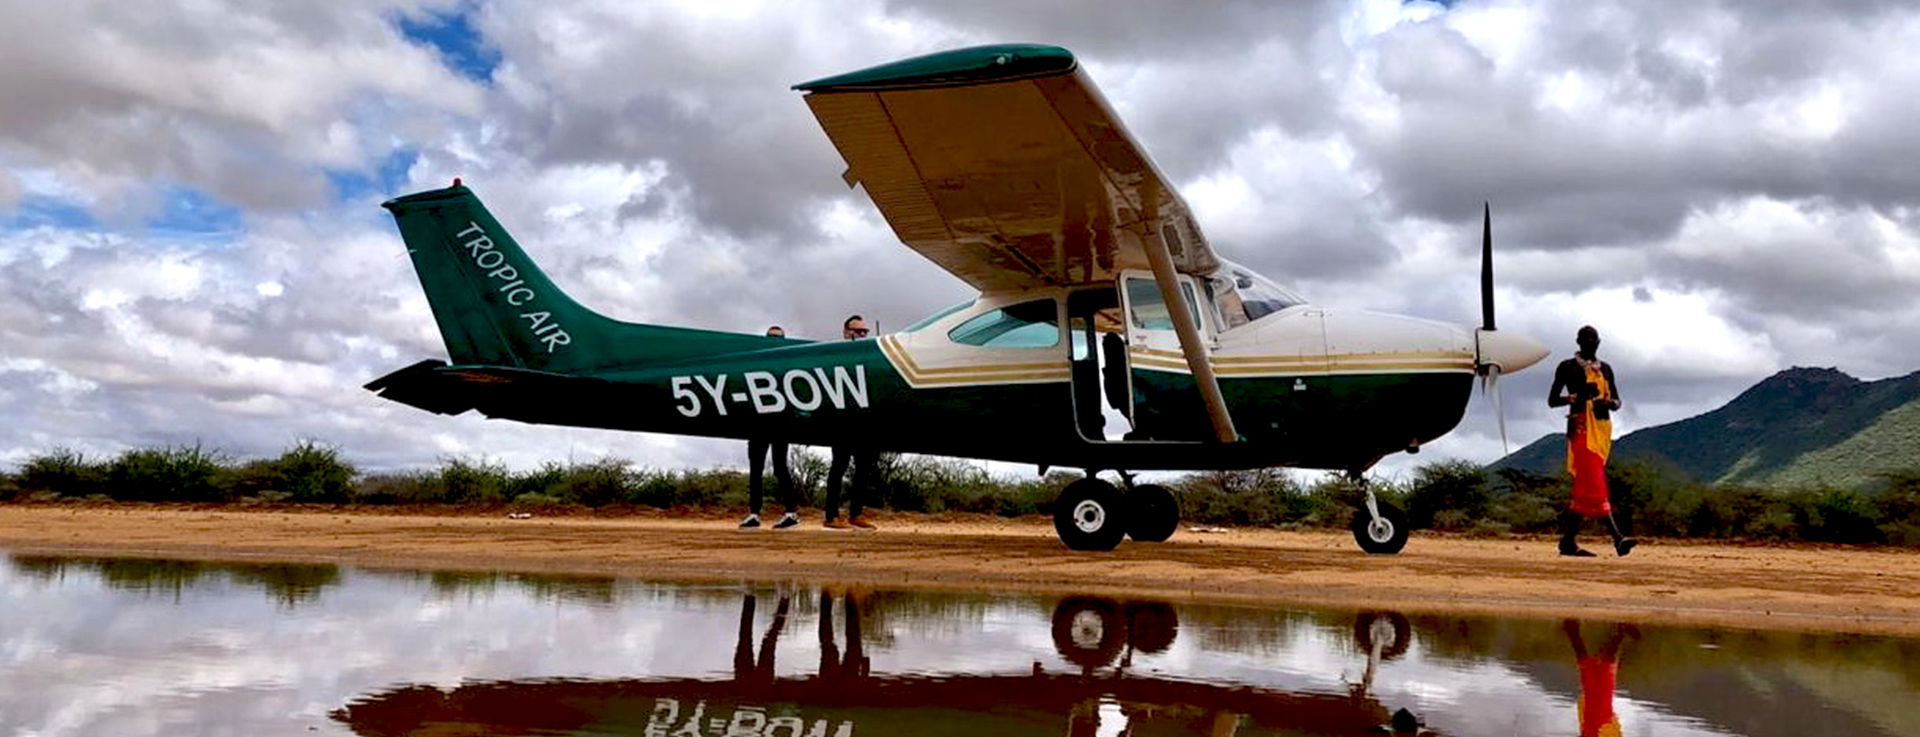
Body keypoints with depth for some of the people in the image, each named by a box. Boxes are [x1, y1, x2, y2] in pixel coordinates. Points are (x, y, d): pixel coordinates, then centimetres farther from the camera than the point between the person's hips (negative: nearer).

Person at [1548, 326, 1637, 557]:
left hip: (1602, 429, 6)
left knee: (1585, 488, 6)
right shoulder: (1567, 367, 3)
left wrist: (1608, 402, -6)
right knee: (1594, 485, -16)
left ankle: (1568, 541, 10)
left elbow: (1617, 402, 18)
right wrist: (1576, 396, -17)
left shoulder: (1605, 369, 18)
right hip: (1581, 429, -6)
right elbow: (1552, 400, 0)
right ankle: (1617, 538, -24)